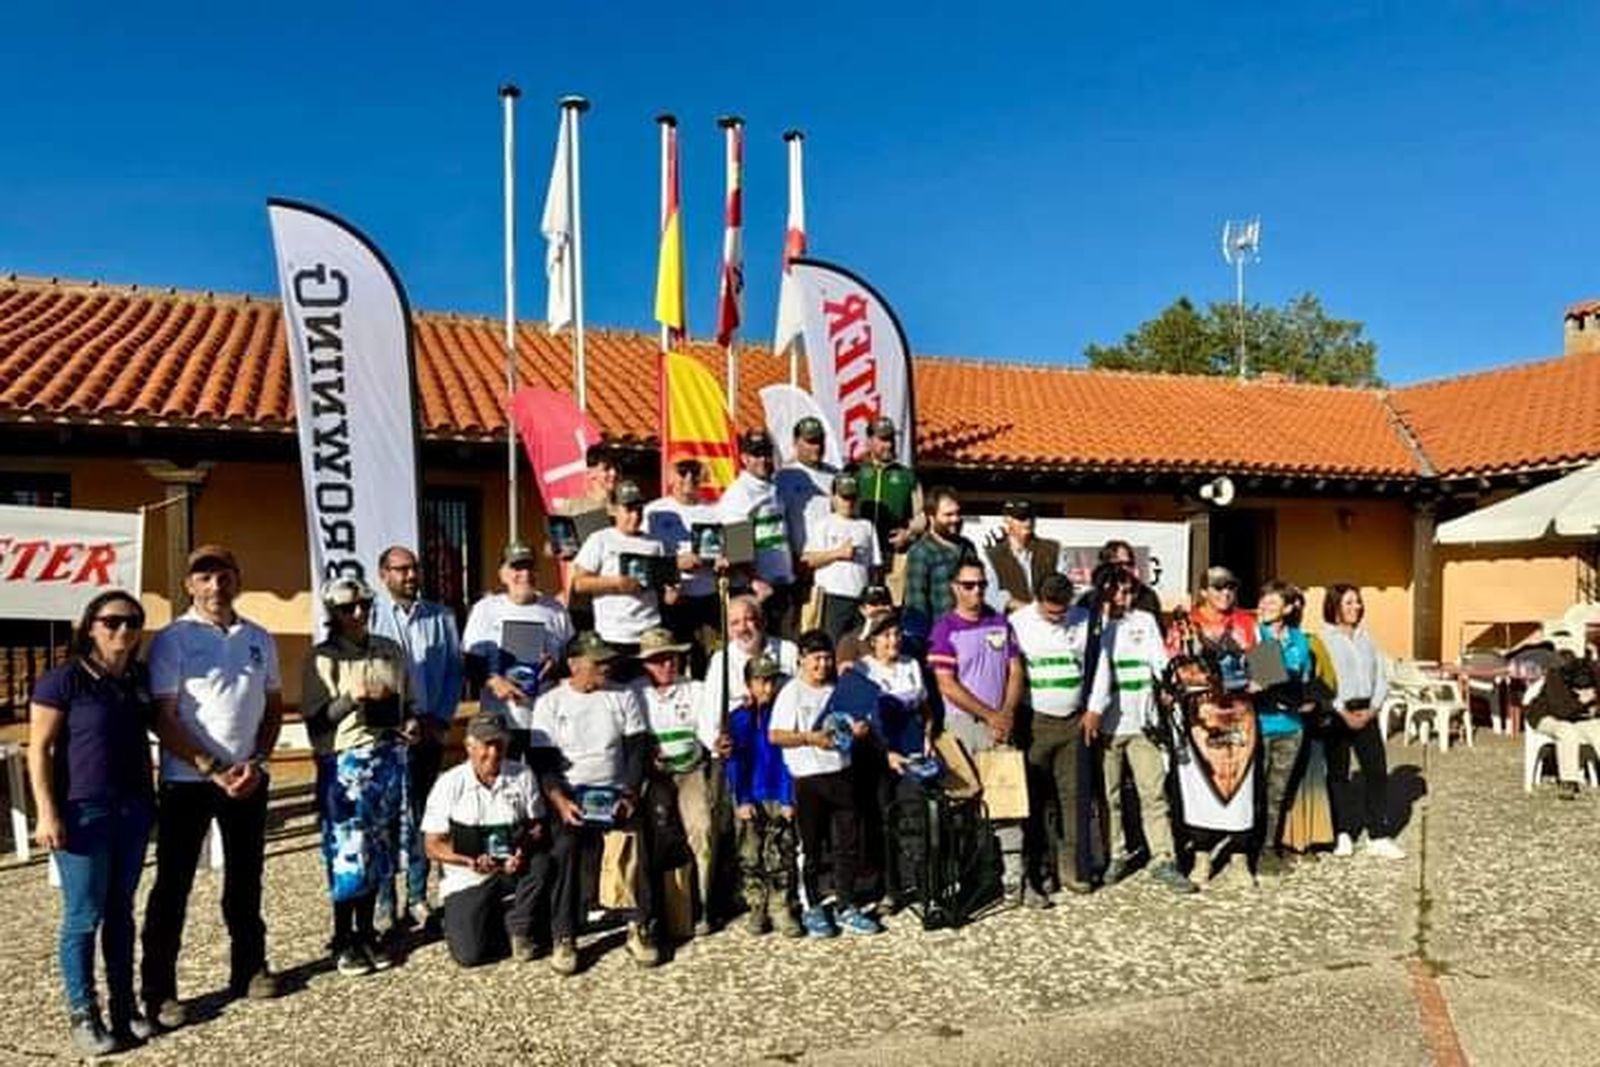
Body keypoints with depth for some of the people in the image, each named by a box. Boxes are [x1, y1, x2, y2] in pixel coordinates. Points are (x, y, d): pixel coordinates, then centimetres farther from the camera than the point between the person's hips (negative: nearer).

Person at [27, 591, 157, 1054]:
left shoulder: (140, 679, 8)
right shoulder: (64, 679, -9)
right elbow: (39, 749, -9)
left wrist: (150, 798, 14)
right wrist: (48, 812, -14)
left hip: (133, 810, 5)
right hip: (84, 812, -5)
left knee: (121, 911, 13)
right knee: (84, 916, 1)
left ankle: (124, 1005, 22)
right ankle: (82, 1014, 13)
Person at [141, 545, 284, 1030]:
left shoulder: (259, 639, 7)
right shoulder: (172, 640, -7)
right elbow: (164, 718, -11)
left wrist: (256, 762, -3)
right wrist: (214, 770, -16)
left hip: (248, 779, 4)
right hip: (187, 781, -4)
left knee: (245, 879, 14)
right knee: (173, 885, 2)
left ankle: (249, 970, 27)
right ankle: (158, 991, 11)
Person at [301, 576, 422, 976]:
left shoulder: (391, 651, 10)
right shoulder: (323, 658, -4)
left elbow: (410, 702, 19)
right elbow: (315, 722, -8)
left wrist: (413, 722, -1)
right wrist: (352, 697, -22)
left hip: (390, 760, 5)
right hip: (347, 764, -4)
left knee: (379, 850, 10)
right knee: (348, 852, -2)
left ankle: (367, 934, 22)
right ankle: (344, 942, 11)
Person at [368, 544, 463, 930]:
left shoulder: (441, 617, 10)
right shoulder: (369, 615, -1)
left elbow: (454, 671, 10)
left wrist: (441, 719, -1)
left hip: (428, 731, 3)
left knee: (421, 815, 8)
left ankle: (418, 898, 16)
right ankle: (384, 902, 6)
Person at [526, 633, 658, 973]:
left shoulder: (624, 697, 9)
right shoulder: (550, 702, 4)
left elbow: (637, 750, 5)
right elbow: (542, 762, -2)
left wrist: (630, 796, -10)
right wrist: (561, 801, -18)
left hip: (614, 792, 1)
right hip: (569, 794, -1)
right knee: (565, 847, -28)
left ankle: (639, 928, -11)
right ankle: (564, 938, -17)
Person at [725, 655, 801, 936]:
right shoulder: (738, 718, 0)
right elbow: (734, 762, 0)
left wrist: (789, 799, -6)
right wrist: (741, 800, -6)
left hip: (778, 797, 0)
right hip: (749, 799, 1)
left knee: (781, 857, 1)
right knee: (750, 857, 7)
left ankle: (781, 909, 9)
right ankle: (756, 908, 18)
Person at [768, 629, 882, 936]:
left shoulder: (838, 690, 10)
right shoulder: (792, 693, -5)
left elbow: (851, 725, 20)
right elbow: (775, 735, -11)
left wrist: (858, 730, -3)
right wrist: (810, 738, -22)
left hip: (841, 775, 5)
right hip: (807, 778, -5)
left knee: (848, 845, 8)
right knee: (810, 848, 6)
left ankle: (846, 908, 19)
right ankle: (812, 908, 20)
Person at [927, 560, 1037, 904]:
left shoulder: (1000, 623, 10)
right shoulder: (945, 628, -4)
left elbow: (1015, 671, 8)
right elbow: (947, 685, -10)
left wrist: (1006, 714, -6)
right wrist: (989, 716, -9)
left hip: (1000, 723, 4)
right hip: (962, 724, -4)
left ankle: (1014, 877, 6)